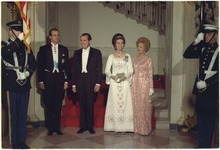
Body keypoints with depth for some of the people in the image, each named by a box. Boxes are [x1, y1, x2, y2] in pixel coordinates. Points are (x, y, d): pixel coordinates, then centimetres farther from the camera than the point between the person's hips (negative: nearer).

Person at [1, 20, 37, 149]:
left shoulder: (25, 47, 11)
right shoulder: (5, 45, -1)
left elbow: (34, 63, 11)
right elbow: (5, 54, -26)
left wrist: (27, 73, -6)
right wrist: (19, 40, -27)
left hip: (25, 85, 4)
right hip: (12, 86, -4)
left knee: (23, 115, 11)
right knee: (13, 116, 3)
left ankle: (22, 141, 22)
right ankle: (14, 143, 14)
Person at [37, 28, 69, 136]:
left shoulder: (64, 49, 9)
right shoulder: (43, 49, 3)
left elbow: (66, 66, 7)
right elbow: (40, 66, 1)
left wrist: (66, 80, 1)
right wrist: (40, 81, -5)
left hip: (60, 78, 1)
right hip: (48, 78, -1)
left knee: (58, 105, 5)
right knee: (49, 104, 4)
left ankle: (57, 127, 16)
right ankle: (50, 128, 15)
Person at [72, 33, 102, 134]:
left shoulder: (96, 53, 3)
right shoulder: (77, 53, 12)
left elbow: (99, 69, -1)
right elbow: (74, 69, 11)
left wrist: (98, 83, -8)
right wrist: (73, 84, 6)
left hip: (91, 82, -2)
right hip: (80, 82, 3)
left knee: (90, 105, 1)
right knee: (82, 105, 6)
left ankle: (90, 126, 13)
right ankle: (83, 126, 16)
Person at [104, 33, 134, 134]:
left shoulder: (127, 56, 8)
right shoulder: (111, 56, 7)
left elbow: (131, 70, 2)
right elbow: (107, 70, 1)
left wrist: (125, 76, -16)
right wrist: (113, 76, -17)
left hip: (125, 82, 0)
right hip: (114, 83, 0)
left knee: (124, 103, -1)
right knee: (114, 103, -1)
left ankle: (124, 127, 7)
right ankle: (115, 127, 7)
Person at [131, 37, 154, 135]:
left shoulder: (148, 60, -4)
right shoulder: (134, 59, 11)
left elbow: (150, 75, -6)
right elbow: (132, 72, 13)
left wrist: (151, 88, -9)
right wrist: (131, 84, 8)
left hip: (144, 85, -4)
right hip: (135, 85, 5)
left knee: (144, 106, -1)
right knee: (136, 106, 6)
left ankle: (144, 129, 11)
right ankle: (137, 128, 17)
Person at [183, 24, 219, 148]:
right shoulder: (203, 48, 10)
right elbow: (186, 55, 8)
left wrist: (207, 83, -17)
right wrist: (196, 42, -2)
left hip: (212, 91, -6)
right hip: (200, 90, 6)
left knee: (210, 121, 5)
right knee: (200, 120, 14)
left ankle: (207, 145, 17)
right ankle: (202, 144, 26)